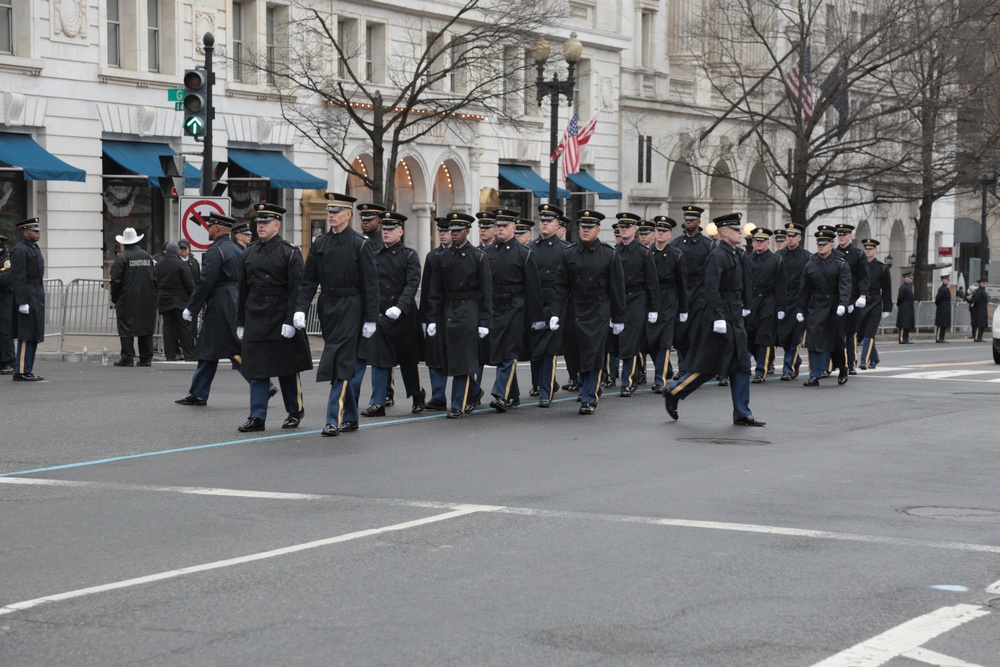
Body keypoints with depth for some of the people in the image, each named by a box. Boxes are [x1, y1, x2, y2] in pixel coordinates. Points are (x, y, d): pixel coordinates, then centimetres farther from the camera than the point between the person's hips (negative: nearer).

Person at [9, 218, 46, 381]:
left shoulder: (34, 248, 17)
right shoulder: (19, 250, -13)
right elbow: (17, 278, -18)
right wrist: (22, 302, -22)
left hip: (37, 294, 10)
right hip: (27, 295, -10)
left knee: (34, 335, 10)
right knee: (27, 335, -9)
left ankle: (26, 371, 13)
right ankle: (21, 372, -8)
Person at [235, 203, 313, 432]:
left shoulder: (290, 252, -4)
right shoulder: (249, 253, 11)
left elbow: (296, 290, -10)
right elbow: (243, 290, 14)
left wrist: (291, 321, -17)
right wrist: (240, 323, 11)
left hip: (281, 320, -4)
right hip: (255, 321, 4)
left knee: (287, 369, 6)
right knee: (256, 369, 1)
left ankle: (295, 412, 20)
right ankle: (257, 417, 2)